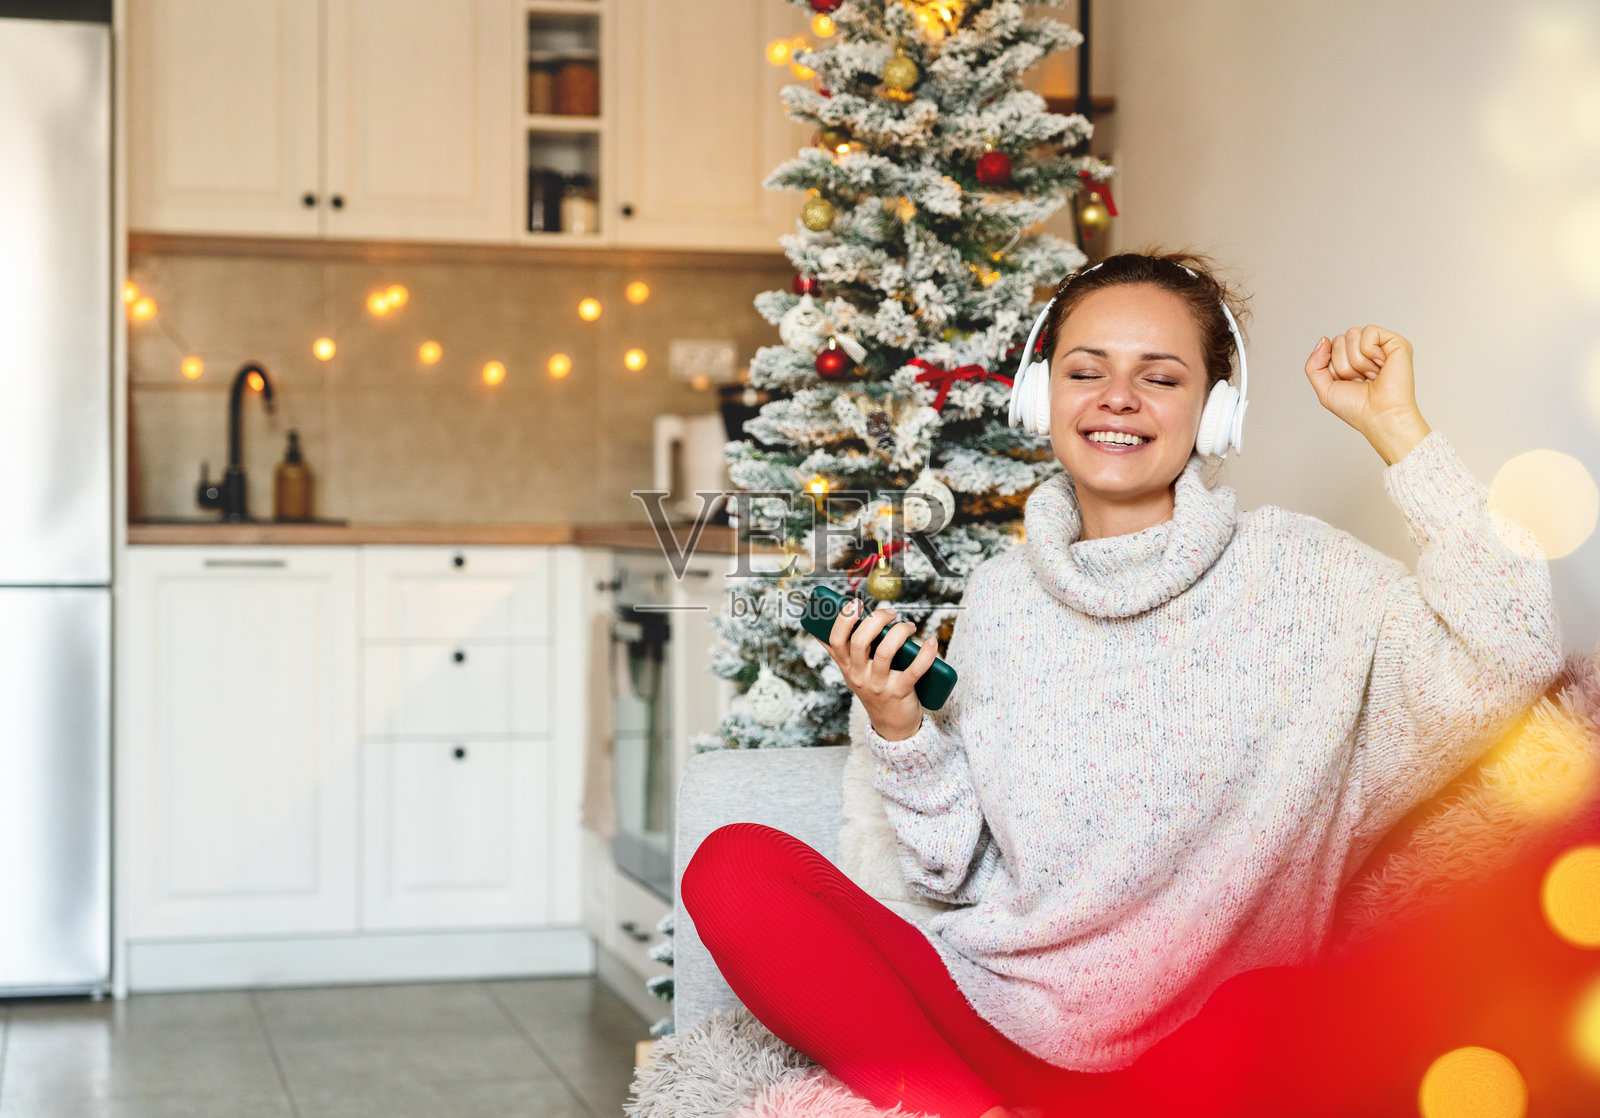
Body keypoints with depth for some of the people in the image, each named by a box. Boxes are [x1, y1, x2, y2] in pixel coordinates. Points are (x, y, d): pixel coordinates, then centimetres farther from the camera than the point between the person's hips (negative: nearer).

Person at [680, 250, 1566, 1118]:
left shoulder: (1293, 571, -2)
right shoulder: (997, 596, 8)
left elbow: (1514, 655, -19)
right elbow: (960, 873, 12)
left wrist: (1394, 427, -15)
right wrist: (897, 729, -5)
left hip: (1192, 1045, -3)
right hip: (988, 1011, 4)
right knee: (732, 864, -14)